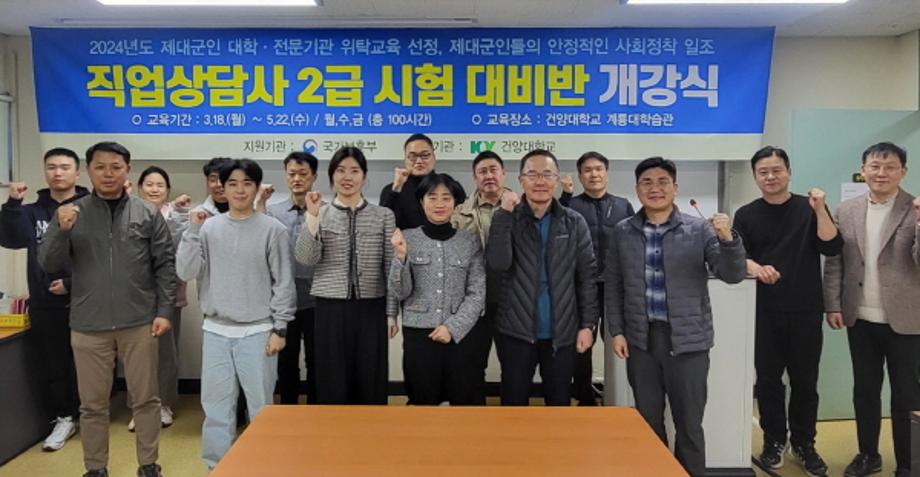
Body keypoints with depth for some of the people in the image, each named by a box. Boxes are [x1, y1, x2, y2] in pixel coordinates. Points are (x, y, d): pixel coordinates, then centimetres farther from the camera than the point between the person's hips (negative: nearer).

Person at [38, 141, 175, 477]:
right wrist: (61, 231, -18)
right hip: (88, 325, 1)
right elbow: (48, 264, -1)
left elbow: (166, 265, 1)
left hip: (140, 323, 0)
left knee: (145, 399, 8)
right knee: (93, 404, 11)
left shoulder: (148, 214, 1)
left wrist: (164, 311, -6)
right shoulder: (70, 213, 3)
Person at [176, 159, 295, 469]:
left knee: (261, 406, 6)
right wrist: (193, 230, -9)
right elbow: (185, 273, -2)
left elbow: (284, 282, -2)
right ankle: (217, 464, 25)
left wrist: (279, 328, -5)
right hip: (216, 331, 3)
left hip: (257, 332, -2)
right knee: (216, 405, 10)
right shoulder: (209, 228, 3)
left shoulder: (272, 229, -4)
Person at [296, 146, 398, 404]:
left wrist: (391, 313, 1)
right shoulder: (320, 214, 4)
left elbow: (391, 268, 4)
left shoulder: (383, 215, 4)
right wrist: (313, 216, -17)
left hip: (371, 309, 0)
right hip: (330, 308, 0)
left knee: (371, 383, 6)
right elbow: (306, 258, -8)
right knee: (332, 383, 6)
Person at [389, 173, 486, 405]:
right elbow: (401, 292, -1)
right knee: (423, 401, 8)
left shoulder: (471, 242, 3)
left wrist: (453, 328, -10)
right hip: (418, 335, 0)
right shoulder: (407, 238, 2)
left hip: (460, 336, 1)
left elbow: (477, 293, 0)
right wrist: (401, 256, -16)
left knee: (464, 400, 5)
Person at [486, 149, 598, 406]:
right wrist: (504, 213, -19)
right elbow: (498, 262, -17)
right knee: (513, 407, 9)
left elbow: (587, 276, 2)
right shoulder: (508, 219, -1)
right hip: (516, 332, -1)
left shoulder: (574, 222, 2)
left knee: (559, 405, 13)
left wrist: (588, 324, -3)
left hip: (562, 334, 1)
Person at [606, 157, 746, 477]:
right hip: (640, 340, 2)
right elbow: (613, 286, 9)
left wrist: (727, 239, -25)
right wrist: (616, 331, 3)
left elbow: (732, 275, -8)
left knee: (689, 424, 7)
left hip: (687, 340, -2)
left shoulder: (700, 229, -3)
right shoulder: (622, 232, 4)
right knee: (647, 422, 14)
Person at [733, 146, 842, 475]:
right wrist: (757, 268, -23)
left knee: (805, 381, 8)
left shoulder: (810, 208, 4)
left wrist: (819, 210, -17)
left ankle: (804, 444, 23)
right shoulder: (746, 215, 4)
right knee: (768, 379, 7)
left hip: (806, 312, 0)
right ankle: (774, 440, 22)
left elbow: (832, 248, -7)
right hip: (764, 312, 0)